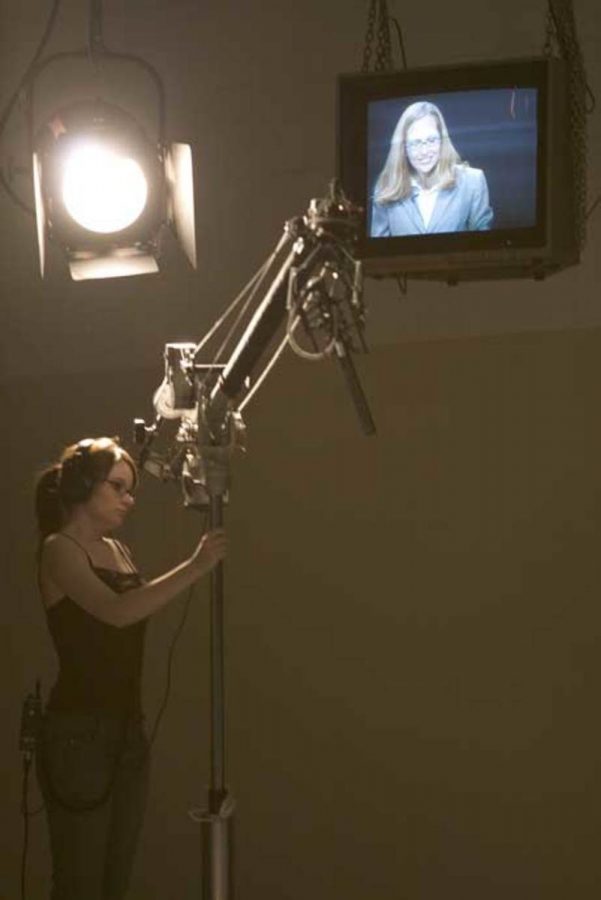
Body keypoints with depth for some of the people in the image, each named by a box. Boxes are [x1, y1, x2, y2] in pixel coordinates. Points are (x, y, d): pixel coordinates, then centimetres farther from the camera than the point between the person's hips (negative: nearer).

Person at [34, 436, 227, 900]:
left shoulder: (118, 550, 15)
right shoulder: (59, 549, -9)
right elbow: (116, 612, -25)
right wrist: (194, 567, -27)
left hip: (128, 728, 8)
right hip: (79, 733, -8)